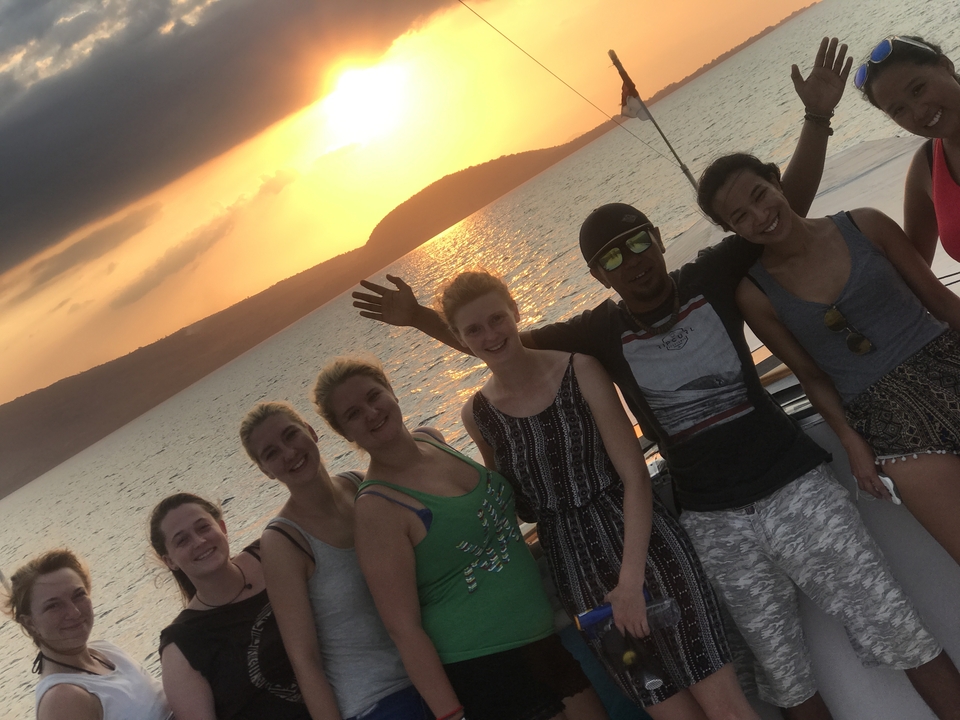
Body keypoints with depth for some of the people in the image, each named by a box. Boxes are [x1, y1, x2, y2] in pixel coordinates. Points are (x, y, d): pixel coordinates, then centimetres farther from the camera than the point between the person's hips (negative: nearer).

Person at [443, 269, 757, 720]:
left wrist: (632, 579, -16)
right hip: (574, 568, 2)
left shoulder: (580, 371, -7)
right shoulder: (477, 414, 1)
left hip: (643, 543, -2)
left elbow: (635, 476, -9)